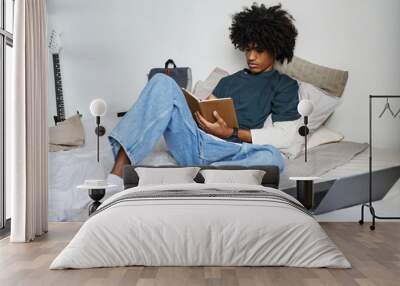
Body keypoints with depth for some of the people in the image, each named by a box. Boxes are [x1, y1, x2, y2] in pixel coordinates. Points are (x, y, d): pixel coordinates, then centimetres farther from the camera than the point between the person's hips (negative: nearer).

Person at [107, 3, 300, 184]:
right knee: (163, 82, -17)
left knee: (272, 158, -37)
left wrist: (232, 133, -7)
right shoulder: (229, 80, 31)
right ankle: (118, 173, -31)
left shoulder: (285, 85, 16)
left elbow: (282, 134, 3)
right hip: (192, 139, 4)